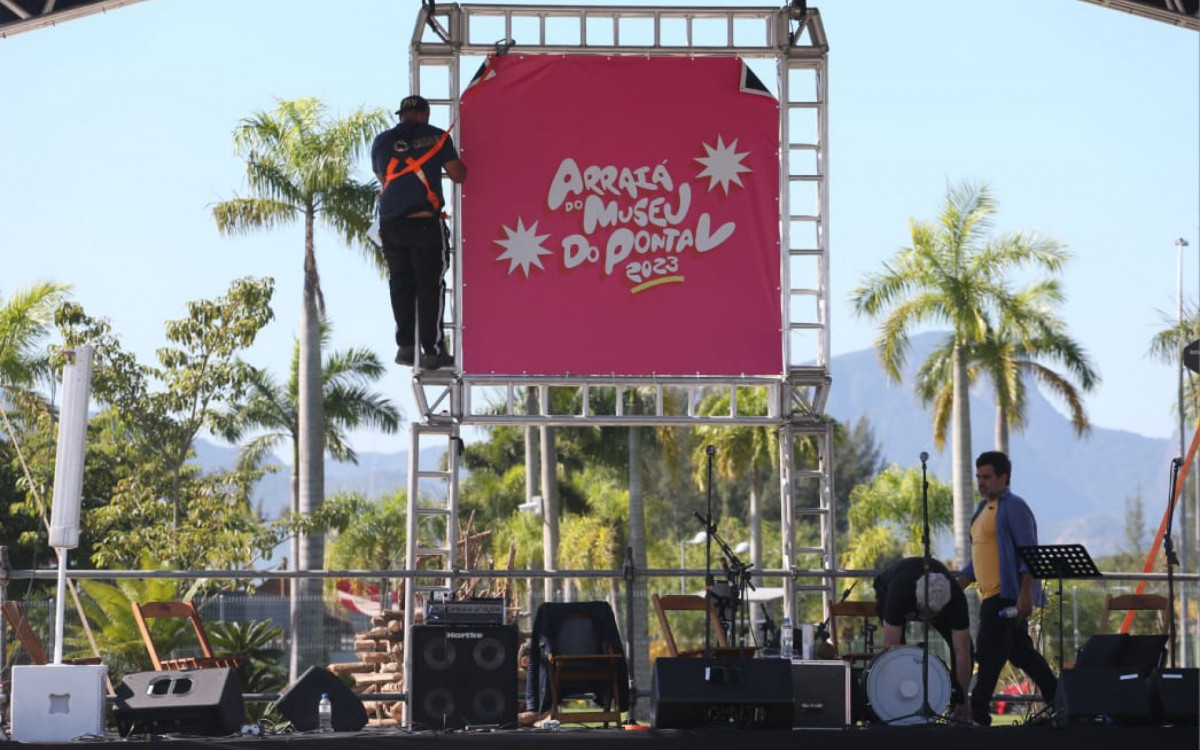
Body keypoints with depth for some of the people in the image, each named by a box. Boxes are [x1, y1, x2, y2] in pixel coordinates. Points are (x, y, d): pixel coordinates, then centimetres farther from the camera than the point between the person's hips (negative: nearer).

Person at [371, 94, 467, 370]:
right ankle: (432, 351, 0)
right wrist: (460, 160, 25)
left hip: (391, 223, 3)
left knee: (400, 284, 15)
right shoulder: (437, 137, 0)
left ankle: (405, 346, 14)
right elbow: (458, 175, 4)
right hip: (425, 223, -3)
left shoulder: (382, 141, 9)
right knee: (429, 285, 2)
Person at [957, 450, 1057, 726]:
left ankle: (977, 714, -8)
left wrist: (1026, 593, -24)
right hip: (992, 597, 10)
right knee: (1021, 653, 14)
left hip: (1008, 596, -10)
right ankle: (1058, 700, 23)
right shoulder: (984, 509, 18)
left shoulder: (1013, 507, -10)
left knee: (988, 654, -10)